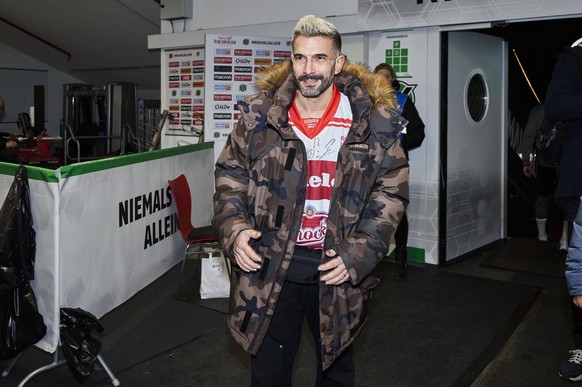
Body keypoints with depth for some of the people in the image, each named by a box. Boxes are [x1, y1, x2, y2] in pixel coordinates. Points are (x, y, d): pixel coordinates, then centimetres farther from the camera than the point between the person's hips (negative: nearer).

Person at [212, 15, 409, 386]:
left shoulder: (374, 122, -7)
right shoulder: (259, 116, -4)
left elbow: (391, 192, -4)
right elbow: (230, 176, 4)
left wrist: (358, 254, -13)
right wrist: (234, 227, -13)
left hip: (338, 271, 0)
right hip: (269, 268, 1)